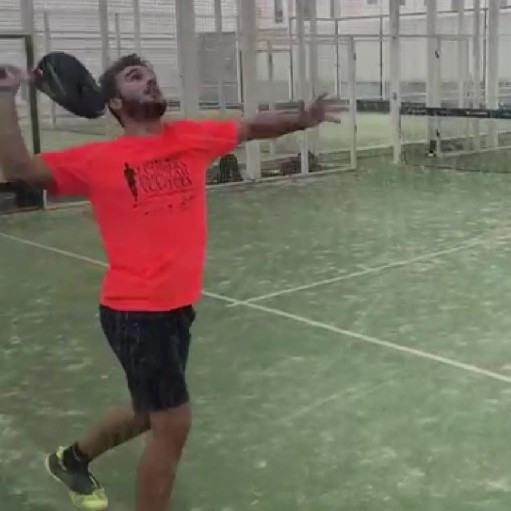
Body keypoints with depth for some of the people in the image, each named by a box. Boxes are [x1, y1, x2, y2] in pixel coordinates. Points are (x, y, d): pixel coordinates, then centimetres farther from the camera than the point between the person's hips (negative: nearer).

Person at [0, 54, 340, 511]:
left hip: (178, 305, 7)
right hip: (134, 311, -7)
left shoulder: (193, 137, 4)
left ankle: (72, 457, 51)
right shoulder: (99, 159, -8)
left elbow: (251, 127, 14)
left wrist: (302, 119, 1)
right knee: (173, 424, -3)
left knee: (152, 412, 24)